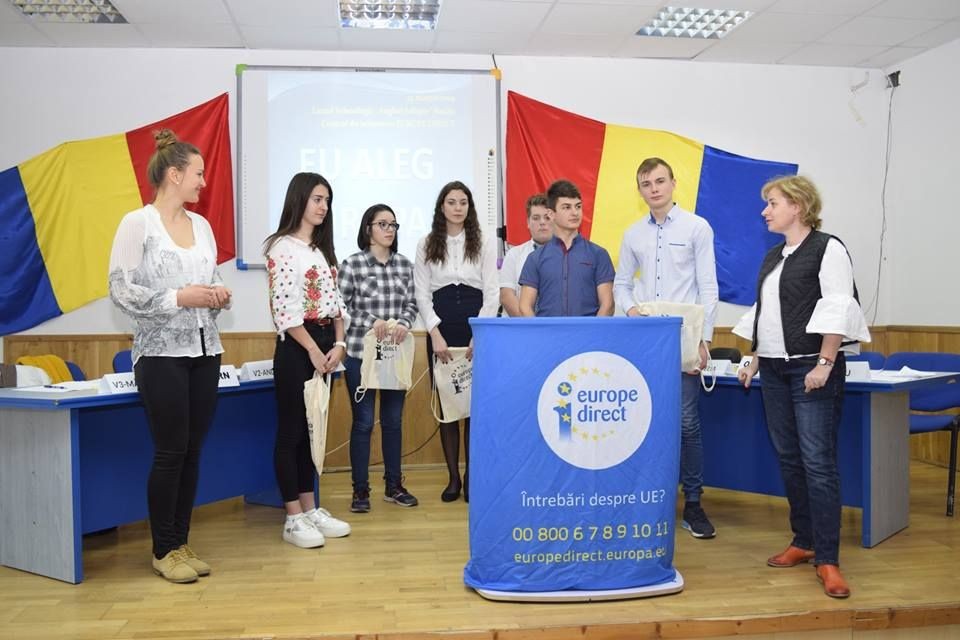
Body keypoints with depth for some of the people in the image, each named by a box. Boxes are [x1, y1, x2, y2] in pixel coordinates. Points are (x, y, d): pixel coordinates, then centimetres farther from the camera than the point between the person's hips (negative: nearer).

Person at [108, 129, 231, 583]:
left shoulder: (201, 224, 12)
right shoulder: (138, 223, -6)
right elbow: (121, 290, -11)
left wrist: (219, 295, -1)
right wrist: (180, 298, -19)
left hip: (204, 351, 6)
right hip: (161, 353, -6)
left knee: (193, 451, 9)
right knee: (170, 452, -1)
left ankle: (181, 543, 21)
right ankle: (163, 551, 14)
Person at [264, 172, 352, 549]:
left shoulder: (323, 249, 15)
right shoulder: (282, 248, -9)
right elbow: (284, 309, -16)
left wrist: (338, 344, 1)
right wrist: (313, 350, -15)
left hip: (325, 343, 8)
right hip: (296, 347, -8)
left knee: (312, 428, 12)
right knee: (291, 430, -1)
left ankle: (310, 509, 20)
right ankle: (293, 519, 6)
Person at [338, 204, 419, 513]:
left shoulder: (405, 265, 8)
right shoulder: (352, 264, -4)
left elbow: (412, 304, 9)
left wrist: (404, 323, -12)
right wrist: (371, 321, -18)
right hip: (361, 353, -4)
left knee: (393, 421, 12)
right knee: (363, 422, 3)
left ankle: (394, 485, 24)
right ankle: (360, 490, 14)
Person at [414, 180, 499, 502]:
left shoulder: (484, 244, 5)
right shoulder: (426, 245, 7)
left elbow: (492, 292, 1)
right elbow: (422, 294, 3)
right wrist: (436, 334, -8)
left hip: (478, 330, -1)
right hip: (440, 329, 1)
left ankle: (471, 476, 10)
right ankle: (453, 477, 11)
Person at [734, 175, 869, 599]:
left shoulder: (827, 249, -6)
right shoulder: (773, 257, 16)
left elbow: (838, 311, -13)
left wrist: (824, 364, -18)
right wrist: (755, 361, 14)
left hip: (812, 368, -7)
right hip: (775, 369, 8)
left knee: (818, 461, -9)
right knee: (788, 458, 10)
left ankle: (827, 559, -3)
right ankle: (804, 542, 21)